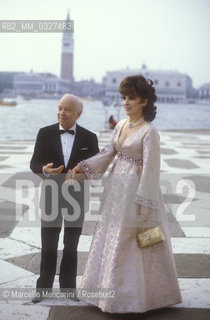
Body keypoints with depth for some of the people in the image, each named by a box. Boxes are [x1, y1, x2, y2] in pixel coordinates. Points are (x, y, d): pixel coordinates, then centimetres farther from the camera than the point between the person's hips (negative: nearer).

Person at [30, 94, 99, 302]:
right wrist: (45, 170, -25)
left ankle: (68, 285, 28)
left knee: (71, 245, 13)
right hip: (51, 196, 0)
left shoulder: (89, 138, -4)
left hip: (76, 197, 0)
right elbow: (34, 164, -3)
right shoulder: (45, 133, -4)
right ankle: (44, 286, 23)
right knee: (48, 246, 8)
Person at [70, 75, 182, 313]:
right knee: (111, 238, 15)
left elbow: (150, 169, -17)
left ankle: (137, 295, 21)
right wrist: (83, 167, -3)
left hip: (135, 190, -8)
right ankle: (110, 288, 32)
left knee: (133, 244, 3)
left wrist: (143, 203, -17)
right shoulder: (121, 125, 7)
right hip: (116, 189, 8)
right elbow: (107, 153, 9)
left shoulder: (149, 132, -15)